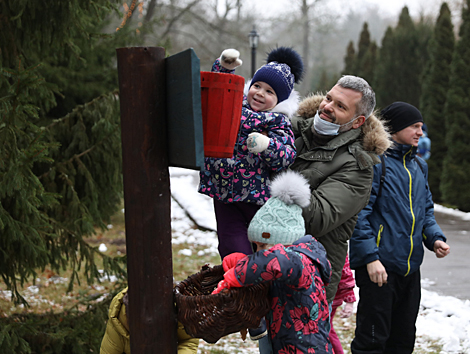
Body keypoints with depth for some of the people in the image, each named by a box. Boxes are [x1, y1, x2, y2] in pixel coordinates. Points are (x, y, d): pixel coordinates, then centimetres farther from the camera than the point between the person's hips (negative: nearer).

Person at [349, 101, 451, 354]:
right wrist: (370, 257, -21)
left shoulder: (419, 165, 15)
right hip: (379, 266, -8)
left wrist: (434, 238, 3)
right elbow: (359, 212, -15)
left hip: (410, 267, 8)